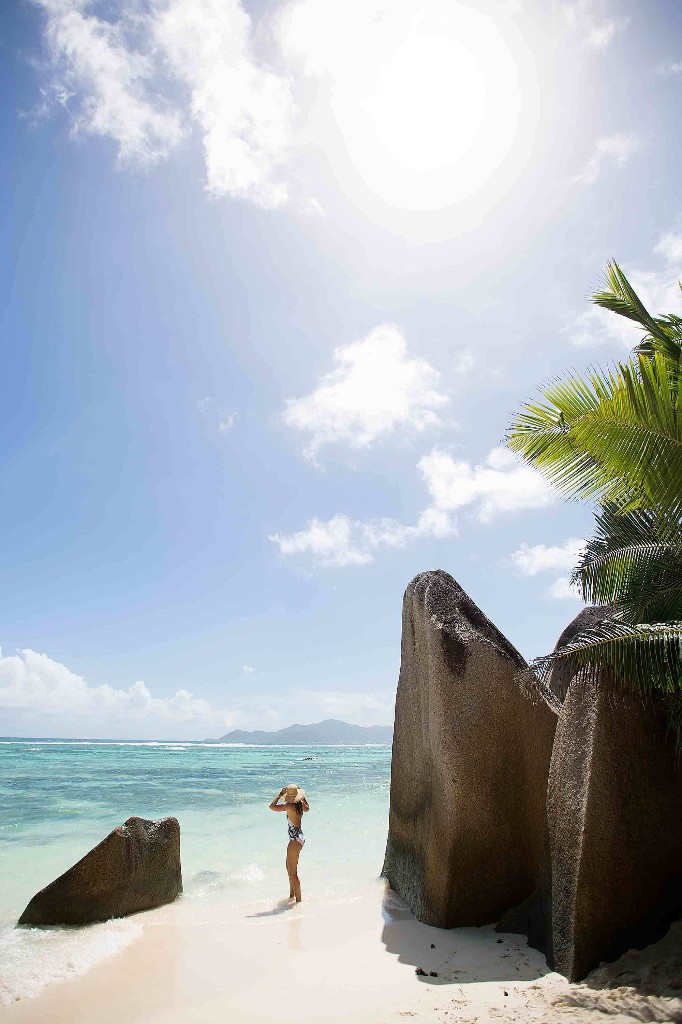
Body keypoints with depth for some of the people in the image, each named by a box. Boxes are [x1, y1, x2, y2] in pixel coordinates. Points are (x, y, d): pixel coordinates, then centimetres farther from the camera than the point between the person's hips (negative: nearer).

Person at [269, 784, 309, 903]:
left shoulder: (291, 806, -24)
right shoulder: (300, 804, 0)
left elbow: (272, 806, -29)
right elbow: (307, 808, 25)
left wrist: (280, 794, -21)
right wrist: (302, 796, 18)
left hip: (295, 840, -10)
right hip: (299, 838, 10)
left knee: (293, 873, 0)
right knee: (289, 867, 25)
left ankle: (298, 900, 7)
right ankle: (291, 896, 38)